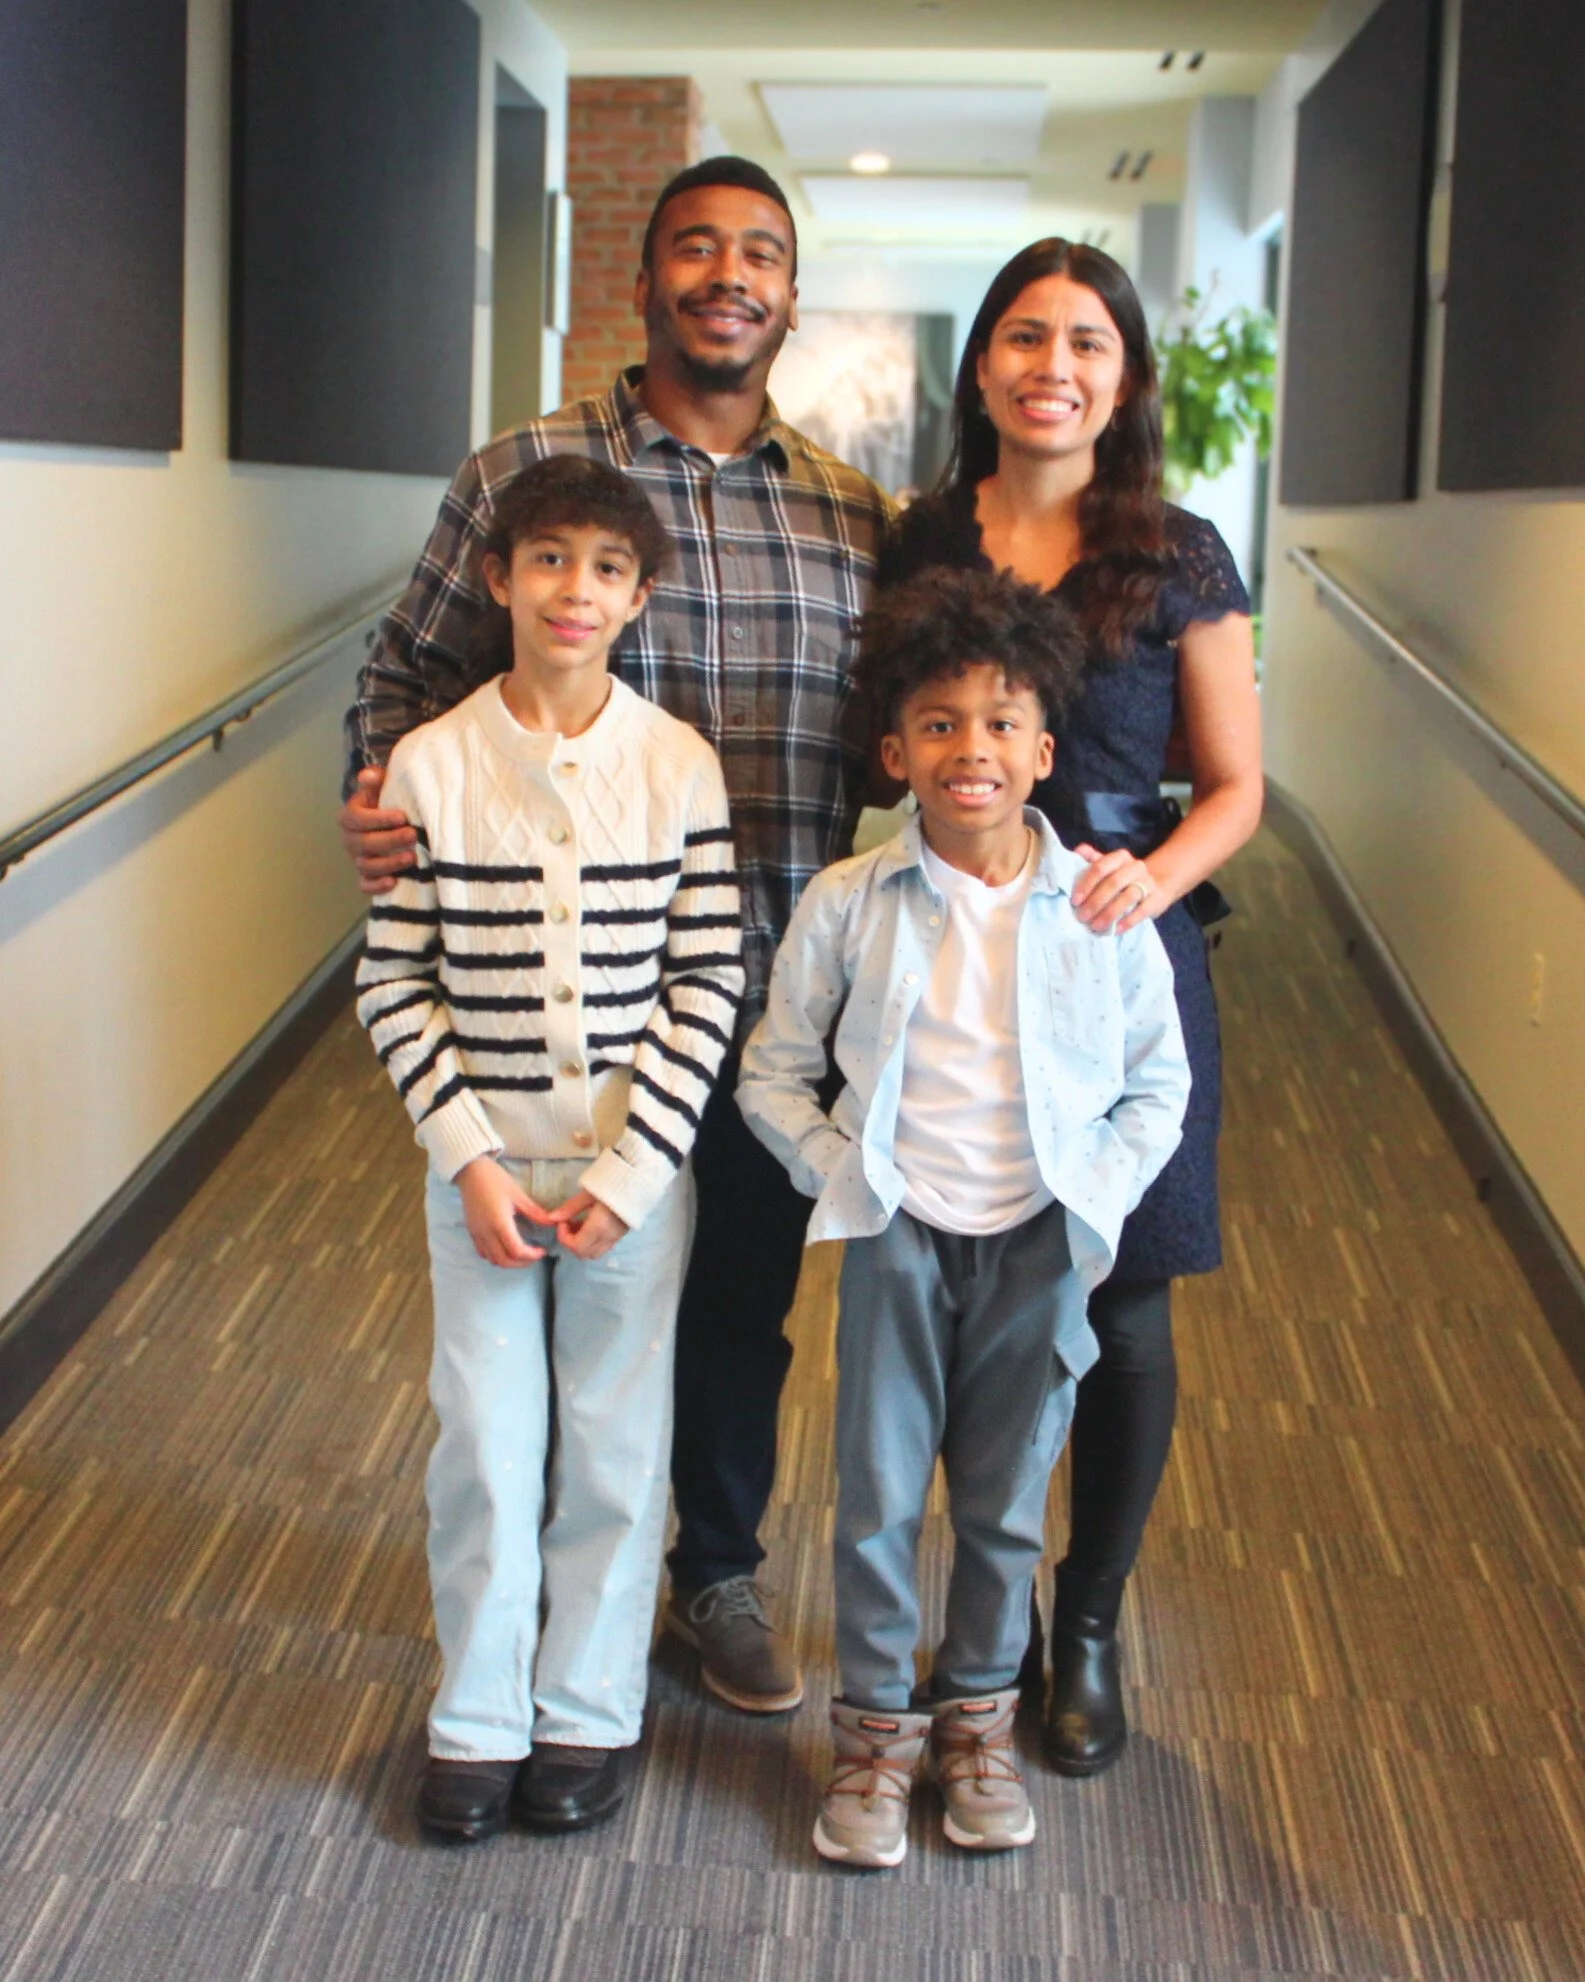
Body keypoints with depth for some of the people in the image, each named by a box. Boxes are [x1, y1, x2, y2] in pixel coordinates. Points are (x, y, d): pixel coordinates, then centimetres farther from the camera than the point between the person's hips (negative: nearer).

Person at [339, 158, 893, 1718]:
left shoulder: (853, 516, 8)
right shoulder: (521, 474, -2)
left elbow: (886, 741, 15)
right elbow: (408, 677, 2)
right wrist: (382, 798, -17)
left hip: (773, 996, 3)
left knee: (743, 1298, 15)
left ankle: (720, 1571, 37)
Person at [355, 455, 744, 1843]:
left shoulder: (678, 765, -5)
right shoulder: (430, 764, -5)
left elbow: (710, 981, -5)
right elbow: (395, 982, -2)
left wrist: (631, 1170, -11)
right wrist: (467, 1157, -10)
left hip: (637, 1165, 0)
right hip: (482, 1162, 0)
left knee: (616, 1443, 10)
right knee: (486, 1442, 7)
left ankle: (590, 1712, 26)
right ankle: (479, 1718, 24)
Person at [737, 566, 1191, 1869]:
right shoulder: (848, 904, -7)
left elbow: (1159, 1083, 5)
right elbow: (773, 1075, 2)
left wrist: (1102, 1194, -6)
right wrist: (845, 1173, -9)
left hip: (1040, 1246, 1)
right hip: (900, 1238, 0)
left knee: (1008, 1504, 13)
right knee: (879, 1497, 8)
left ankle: (977, 1714, 33)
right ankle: (877, 1724, 26)